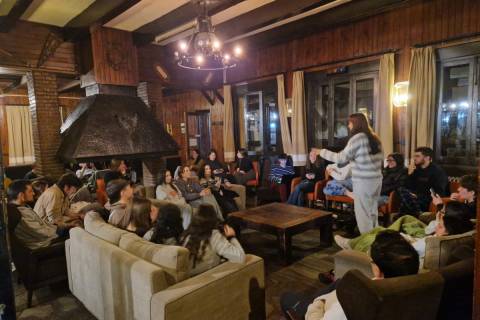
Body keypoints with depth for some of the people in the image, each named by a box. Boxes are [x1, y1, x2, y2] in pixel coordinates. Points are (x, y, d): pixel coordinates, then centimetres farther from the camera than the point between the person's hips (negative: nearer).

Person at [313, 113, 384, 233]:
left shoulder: (357, 138, -13)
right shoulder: (374, 138, 11)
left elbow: (341, 158, -14)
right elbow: (380, 158, 19)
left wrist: (322, 152, -5)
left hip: (363, 182, -8)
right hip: (377, 180, 8)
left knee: (363, 215, 1)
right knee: (373, 213, 16)